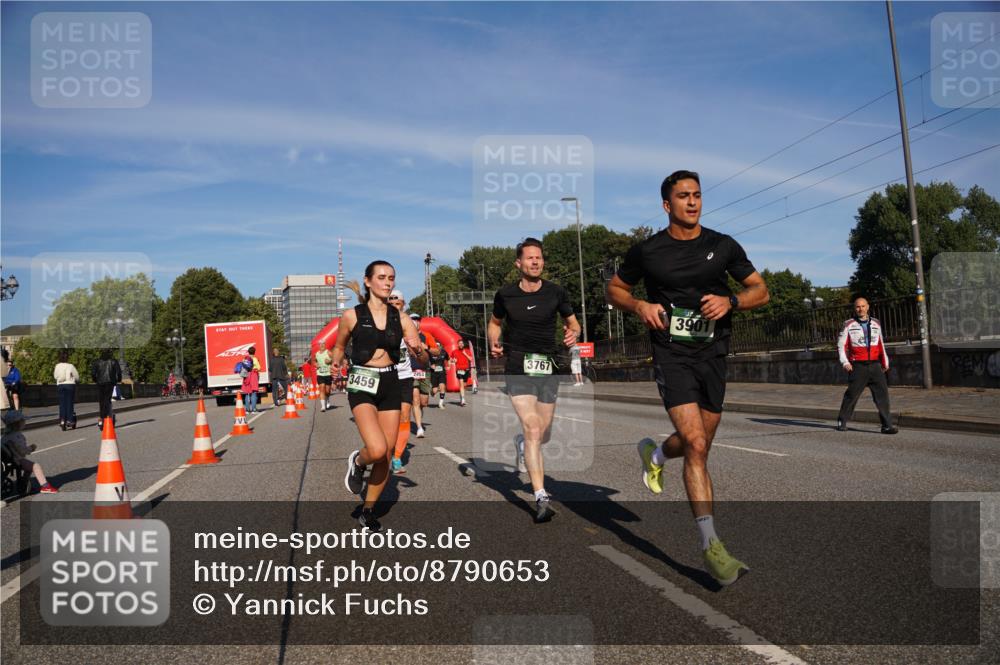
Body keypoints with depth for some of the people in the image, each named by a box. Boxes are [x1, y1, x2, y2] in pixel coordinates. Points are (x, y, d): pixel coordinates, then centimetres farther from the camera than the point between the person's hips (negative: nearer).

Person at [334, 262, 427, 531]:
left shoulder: (401, 319, 4)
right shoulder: (352, 316, -2)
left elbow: (423, 359, 1)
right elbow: (339, 346, 15)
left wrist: (417, 349, -17)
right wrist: (337, 364, 1)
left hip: (391, 385, 4)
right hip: (362, 386, -3)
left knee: (386, 455, 5)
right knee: (377, 449, -21)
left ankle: (368, 510, 24)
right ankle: (358, 462, 16)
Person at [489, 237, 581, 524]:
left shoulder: (556, 293, 1)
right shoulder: (505, 295, 0)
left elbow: (572, 322, 13)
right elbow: (494, 323, 17)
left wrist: (573, 334, -10)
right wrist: (494, 344, -3)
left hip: (548, 367, 3)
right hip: (518, 367, -3)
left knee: (544, 434, 11)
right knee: (532, 429, -17)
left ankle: (522, 443, 49)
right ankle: (541, 498, -16)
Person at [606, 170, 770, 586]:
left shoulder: (723, 246, 4)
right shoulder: (647, 251, -1)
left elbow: (760, 290, 8)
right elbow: (614, 289, 12)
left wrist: (730, 301, -13)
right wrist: (640, 306, -9)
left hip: (713, 355, 4)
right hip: (672, 356, -3)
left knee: (698, 448, 14)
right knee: (696, 446, -17)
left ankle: (654, 455, 49)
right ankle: (711, 545, -11)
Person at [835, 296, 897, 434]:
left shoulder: (876, 324, 13)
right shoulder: (848, 325, 0)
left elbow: (881, 344, 22)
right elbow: (841, 345, -2)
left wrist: (885, 362, 23)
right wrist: (845, 362, -14)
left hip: (875, 366, 4)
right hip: (858, 366, -3)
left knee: (882, 393, -3)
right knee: (851, 394, 1)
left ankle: (887, 425, 0)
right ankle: (841, 422, 16)